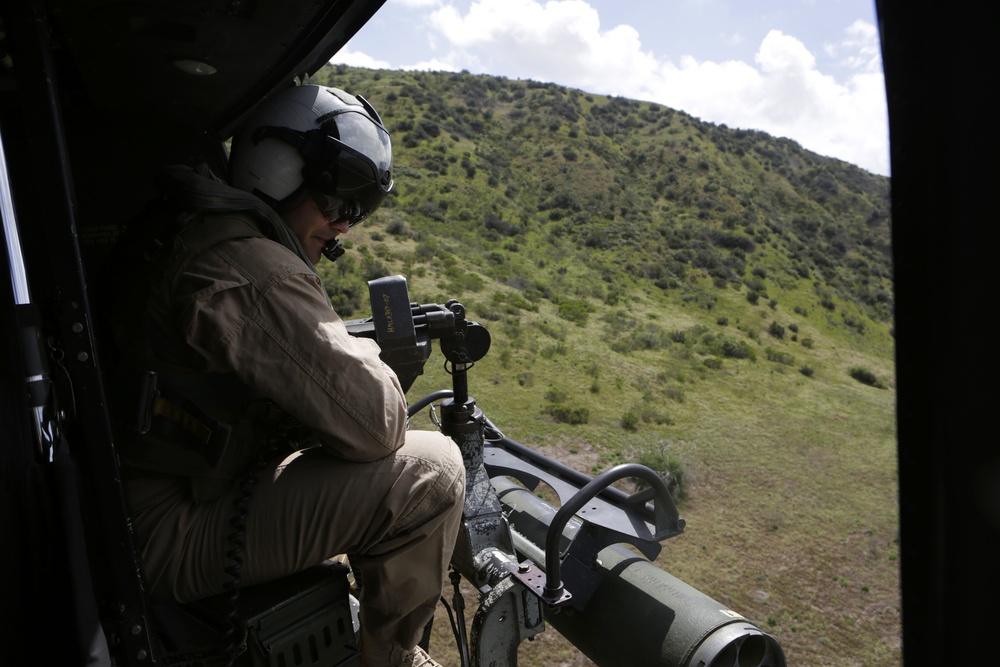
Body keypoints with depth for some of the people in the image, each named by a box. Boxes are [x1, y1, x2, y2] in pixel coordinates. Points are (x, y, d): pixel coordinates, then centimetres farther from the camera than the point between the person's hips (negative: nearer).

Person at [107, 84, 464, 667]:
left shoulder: (197, 234, 9)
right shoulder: (255, 270, -25)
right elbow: (371, 425, -26)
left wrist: (349, 357, 2)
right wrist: (365, 358, -6)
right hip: (173, 540, -10)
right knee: (431, 472, -19)